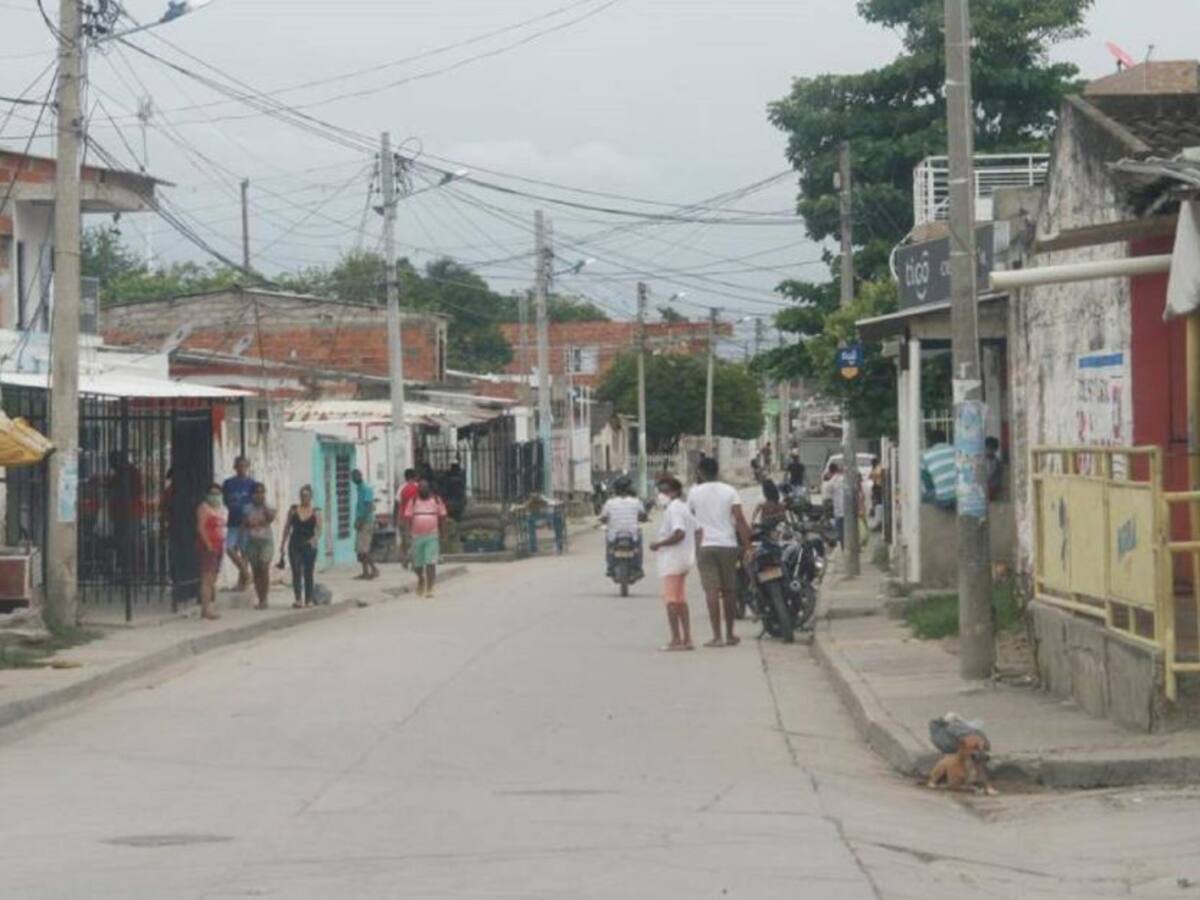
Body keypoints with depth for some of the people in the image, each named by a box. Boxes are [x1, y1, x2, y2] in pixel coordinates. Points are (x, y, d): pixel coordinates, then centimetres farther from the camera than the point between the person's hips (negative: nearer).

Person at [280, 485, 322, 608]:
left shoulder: (315, 512, 1)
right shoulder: (293, 510, 6)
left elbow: (319, 529, -7)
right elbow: (287, 528, 10)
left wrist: (315, 538, -28)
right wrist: (282, 545, 7)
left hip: (309, 546, -1)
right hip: (295, 545, 1)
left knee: (308, 573, 3)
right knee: (296, 572, -8)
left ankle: (308, 599, 11)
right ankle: (298, 599, -15)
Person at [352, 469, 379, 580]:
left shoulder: (366, 489, -13)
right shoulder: (358, 489, 15)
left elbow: (368, 506, -20)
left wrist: (361, 521, -21)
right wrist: (357, 521, 13)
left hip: (366, 521, -9)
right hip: (360, 522, 9)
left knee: (363, 549, -12)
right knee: (359, 549, 8)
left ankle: (374, 569, -6)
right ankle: (365, 572, 11)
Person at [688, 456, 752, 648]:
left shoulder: (694, 493, 2)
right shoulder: (729, 491, 3)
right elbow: (740, 519, -7)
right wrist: (747, 545, -6)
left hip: (705, 545, -2)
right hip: (728, 544, 2)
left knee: (712, 591, -7)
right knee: (729, 591, 12)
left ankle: (717, 636, -14)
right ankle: (729, 634, 19)